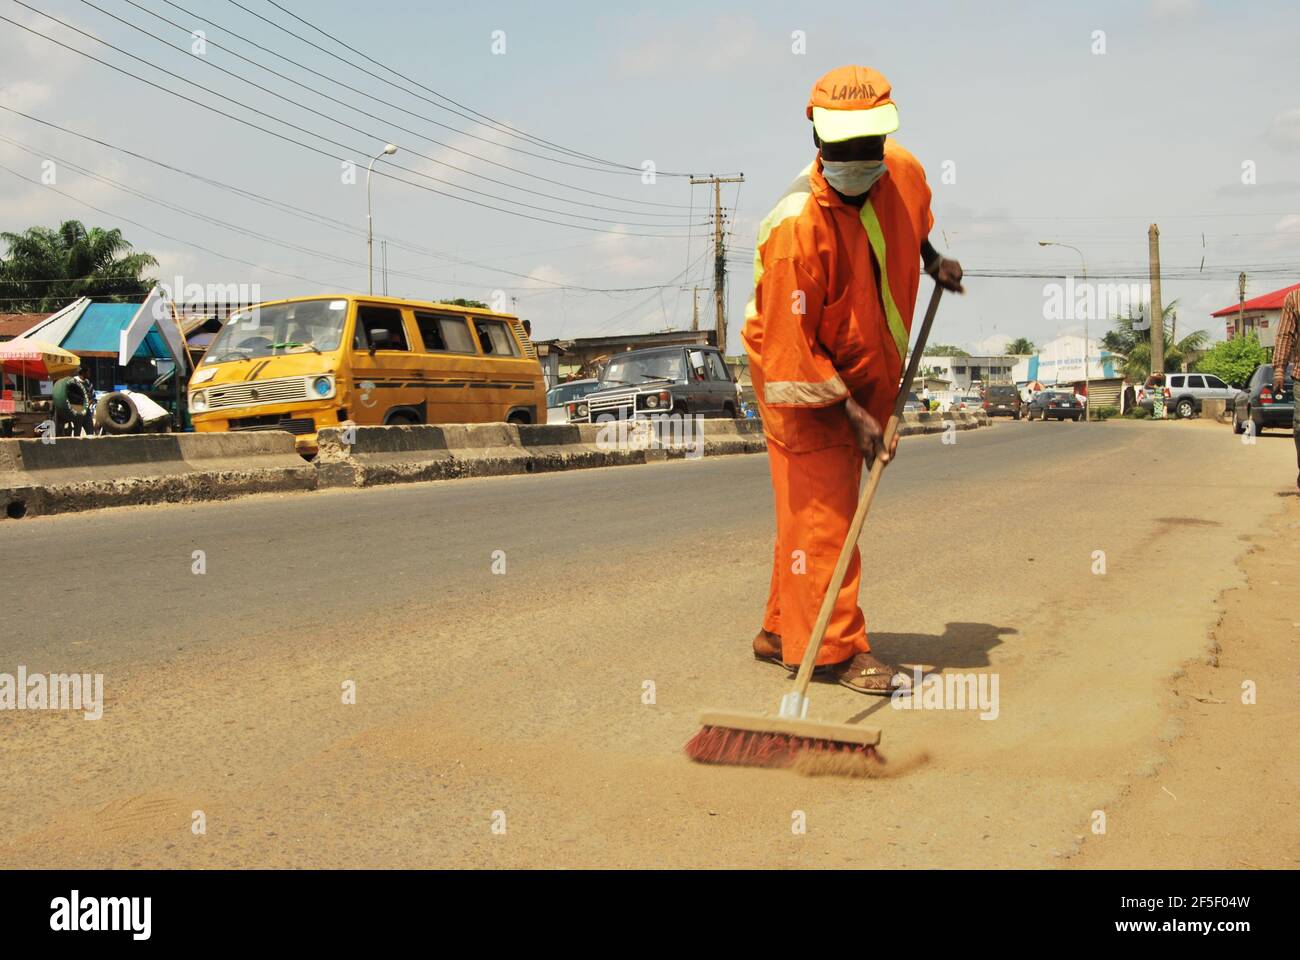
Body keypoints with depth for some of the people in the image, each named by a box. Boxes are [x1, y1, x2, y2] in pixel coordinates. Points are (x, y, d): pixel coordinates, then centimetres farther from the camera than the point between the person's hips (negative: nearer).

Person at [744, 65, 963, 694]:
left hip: (869, 372, 7)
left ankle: (784, 632, 26)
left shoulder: (904, 173, -7)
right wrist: (851, 412, -26)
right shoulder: (795, 228, -29)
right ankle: (840, 649, 5)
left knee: (818, 509, 13)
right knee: (821, 511, -6)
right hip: (802, 381, -7)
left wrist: (930, 258, 14)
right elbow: (789, 346, -26)